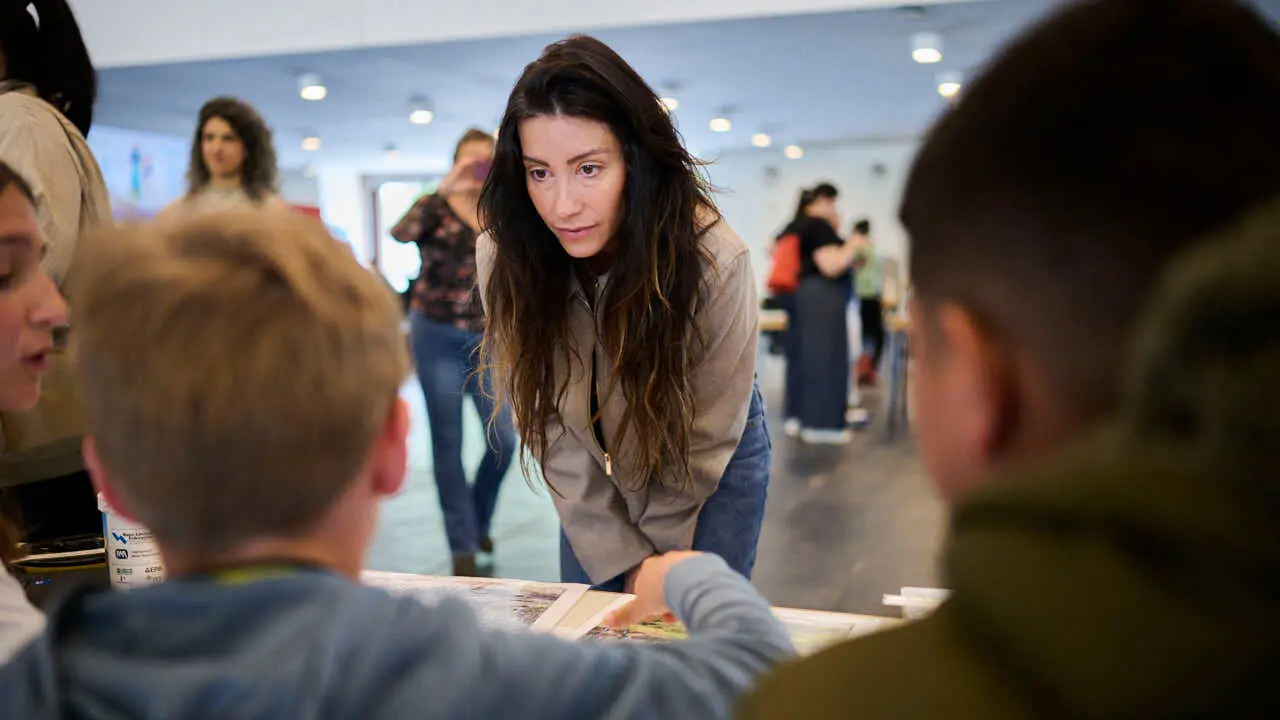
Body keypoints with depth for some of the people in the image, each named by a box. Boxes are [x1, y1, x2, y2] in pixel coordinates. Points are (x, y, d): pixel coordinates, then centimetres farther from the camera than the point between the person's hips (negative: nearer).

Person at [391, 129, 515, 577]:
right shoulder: (436, 208, -4)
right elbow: (401, 233, -24)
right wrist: (445, 190, -34)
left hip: (489, 338, 3)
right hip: (438, 337, -2)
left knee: (504, 438, -1)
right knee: (448, 443, 2)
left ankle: (479, 519, 28)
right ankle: (463, 548, 13)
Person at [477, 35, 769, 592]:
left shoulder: (715, 261, -32)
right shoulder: (503, 258, -24)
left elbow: (703, 442, -19)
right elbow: (549, 426, -16)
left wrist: (657, 559, -10)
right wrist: (624, 562, -15)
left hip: (714, 469, -2)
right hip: (597, 474, 3)